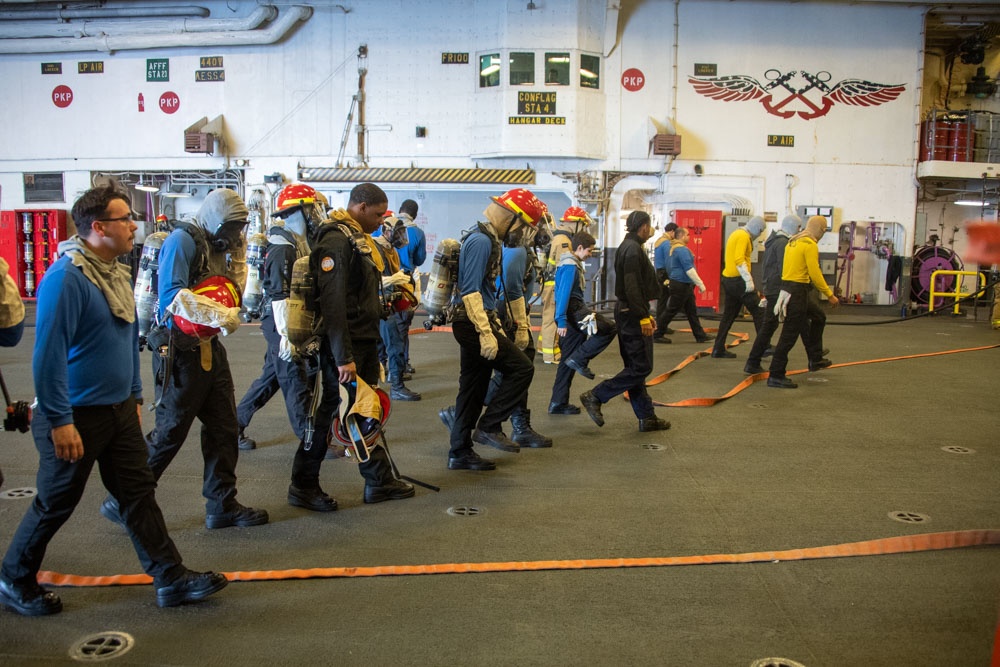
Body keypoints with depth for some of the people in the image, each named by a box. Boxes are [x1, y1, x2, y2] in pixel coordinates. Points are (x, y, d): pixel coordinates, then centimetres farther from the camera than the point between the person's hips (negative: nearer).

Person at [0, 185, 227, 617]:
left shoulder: (117, 272, 8)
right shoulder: (66, 277, -21)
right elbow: (48, 353, -23)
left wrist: (135, 396, 19)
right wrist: (60, 422, -22)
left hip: (119, 410, 8)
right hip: (76, 417, -8)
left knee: (139, 492, 10)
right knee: (55, 504, 9)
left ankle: (172, 579, 17)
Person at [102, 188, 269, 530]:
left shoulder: (219, 246, 14)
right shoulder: (182, 240, -13)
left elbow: (235, 289, 9)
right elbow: (171, 294, -25)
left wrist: (239, 253, 0)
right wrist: (221, 316, -27)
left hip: (210, 349, 8)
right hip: (179, 351, -8)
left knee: (223, 426, 9)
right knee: (170, 431, -1)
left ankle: (222, 504, 20)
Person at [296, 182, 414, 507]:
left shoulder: (358, 237, 15)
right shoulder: (337, 240, -17)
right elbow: (332, 303, -24)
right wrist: (343, 356, -25)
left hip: (365, 340, 10)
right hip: (344, 344, -10)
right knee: (331, 410, -1)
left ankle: (381, 480, 25)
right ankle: (303, 486, 13)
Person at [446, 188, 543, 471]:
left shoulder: (491, 239, 16)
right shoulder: (481, 241, -15)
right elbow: (470, 291, -23)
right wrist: (486, 333, -26)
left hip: (477, 323, 10)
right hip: (474, 323, -10)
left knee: (473, 388, 11)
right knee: (522, 368, -8)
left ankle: (460, 452, 18)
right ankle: (488, 426, -1)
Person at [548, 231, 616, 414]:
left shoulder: (571, 264, 19)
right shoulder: (570, 266, -12)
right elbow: (564, 293, -20)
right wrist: (562, 320, -24)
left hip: (574, 311, 10)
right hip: (573, 312, -10)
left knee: (568, 360, 10)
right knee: (609, 329, -11)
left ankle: (558, 403, 12)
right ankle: (579, 359, -10)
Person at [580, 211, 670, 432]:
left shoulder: (628, 246, 18)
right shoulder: (633, 249, -15)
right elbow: (632, 287, -22)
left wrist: (645, 314, 21)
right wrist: (643, 317, -21)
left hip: (627, 312, 11)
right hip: (633, 314, -11)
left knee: (635, 366, 11)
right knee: (641, 367, -6)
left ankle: (647, 417, 17)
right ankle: (595, 397, -5)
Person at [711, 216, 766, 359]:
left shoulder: (736, 234, 19)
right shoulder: (743, 236, -11)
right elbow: (739, 260, -21)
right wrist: (749, 280, -23)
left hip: (728, 279, 10)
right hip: (738, 280, -10)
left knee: (729, 315, 11)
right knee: (758, 311, -5)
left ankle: (719, 349, 11)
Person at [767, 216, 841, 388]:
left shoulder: (793, 241, 13)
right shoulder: (810, 245, -13)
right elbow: (815, 273, -17)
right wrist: (829, 295, -10)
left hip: (787, 286, 10)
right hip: (797, 291, -10)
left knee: (804, 325, 25)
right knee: (789, 334, -7)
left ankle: (815, 361, 43)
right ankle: (776, 376, -5)